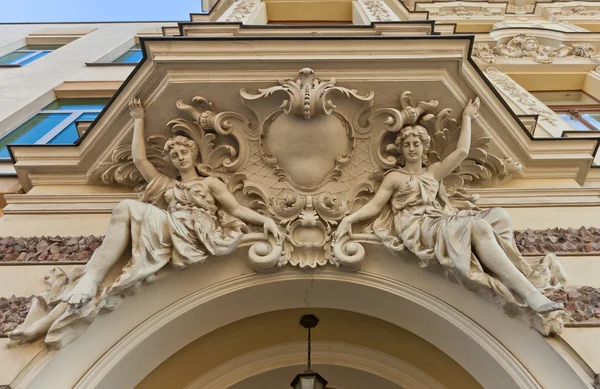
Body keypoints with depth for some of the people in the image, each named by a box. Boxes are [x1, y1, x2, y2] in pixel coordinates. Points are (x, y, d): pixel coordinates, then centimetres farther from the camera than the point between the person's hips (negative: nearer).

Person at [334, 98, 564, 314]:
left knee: (498, 216, -20)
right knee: (479, 227, -32)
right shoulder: (394, 177, 12)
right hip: (419, 228, -6)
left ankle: (516, 279, -26)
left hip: (441, 222, 6)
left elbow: (462, 151, 19)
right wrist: (349, 219, -12)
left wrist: (467, 117, 27)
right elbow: (374, 206, 5)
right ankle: (529, 293, -36)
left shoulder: (434, 171, 26)